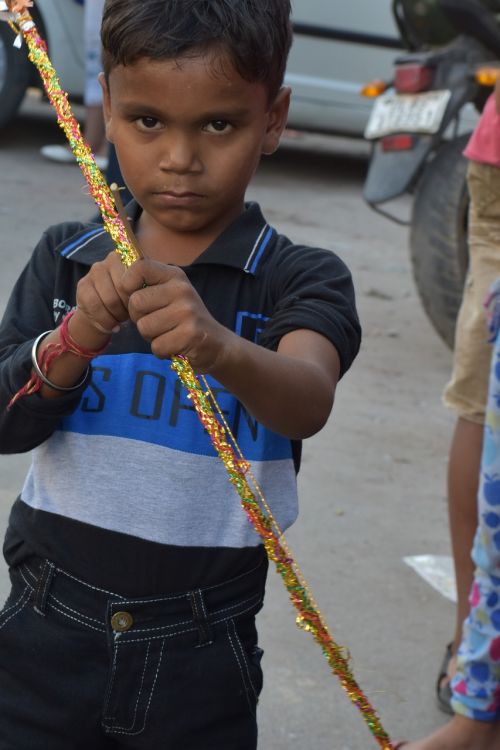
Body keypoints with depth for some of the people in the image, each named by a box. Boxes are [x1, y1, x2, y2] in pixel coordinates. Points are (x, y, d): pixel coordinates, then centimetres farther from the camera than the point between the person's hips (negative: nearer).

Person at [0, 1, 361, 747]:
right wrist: (78, 337, -26)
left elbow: (307, 403, -27)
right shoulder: (65, 259, 0)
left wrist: (221, 350, -49)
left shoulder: (300, 281, -8)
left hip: (200, 663, -2)